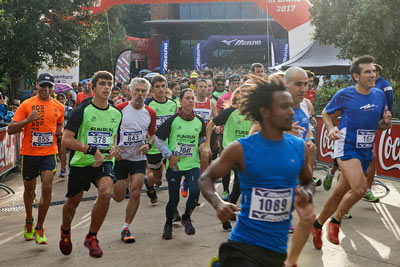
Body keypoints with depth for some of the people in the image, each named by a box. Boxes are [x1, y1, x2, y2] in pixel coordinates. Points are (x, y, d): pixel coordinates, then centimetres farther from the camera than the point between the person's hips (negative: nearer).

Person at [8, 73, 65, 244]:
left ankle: (39, 229, 1)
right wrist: (27, 120, -22)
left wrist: (61, 132, 1)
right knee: (29, 190, 13)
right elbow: (10, 129, -7)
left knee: (47, 188, -12)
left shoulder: (59, 107, 5)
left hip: (49, 153, 1)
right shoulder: (27, 104, -4)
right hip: (29, 153, -1)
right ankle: (29, 222, 38)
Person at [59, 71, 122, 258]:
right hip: (80, 163, -2)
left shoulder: (116, 114, 3)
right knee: (73, 201, 12)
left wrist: (113, 147, 2)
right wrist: (92, 150, -21)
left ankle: (91, 237, -3)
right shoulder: (82, 111, -11)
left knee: (105, 193, -23)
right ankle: (65, 232, 46)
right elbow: (66, 140, -15)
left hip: (104, 162, 2)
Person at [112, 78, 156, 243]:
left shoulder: (150, 113, 1)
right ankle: (124, 182, 42)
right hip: (120, 157, -1)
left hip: (139, 159, 1)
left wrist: (148, 145, -6)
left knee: (135, 193, -9)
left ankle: (126, 228, 7)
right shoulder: (120, 109, -7)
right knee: (118, 198, 4)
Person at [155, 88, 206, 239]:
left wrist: (202, 145, 2)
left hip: (193, 164, 2)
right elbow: (158, 139, 0)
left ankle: (186, 218, 11)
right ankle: (168, 224, 30)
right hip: (174, 165, -2)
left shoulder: (199, 121, 5)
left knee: (195, 191, -18)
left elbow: (202, 138, 24)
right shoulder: (172, 120, -5)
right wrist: (169, 155, -6)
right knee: (174, 198, 2)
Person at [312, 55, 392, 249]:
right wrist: (331, 129, -13)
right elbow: (326, 113, 6)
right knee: (360, 188, -25)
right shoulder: (344, 95, -7)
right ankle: (335, 222, -2)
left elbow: (380, 126, 16)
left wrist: (386, 122, -7)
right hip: (347, 147, -5)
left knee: (340, 193, 10)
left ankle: (318, 225, 29)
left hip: (366, 152, 5)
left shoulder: (379, 95, 7)